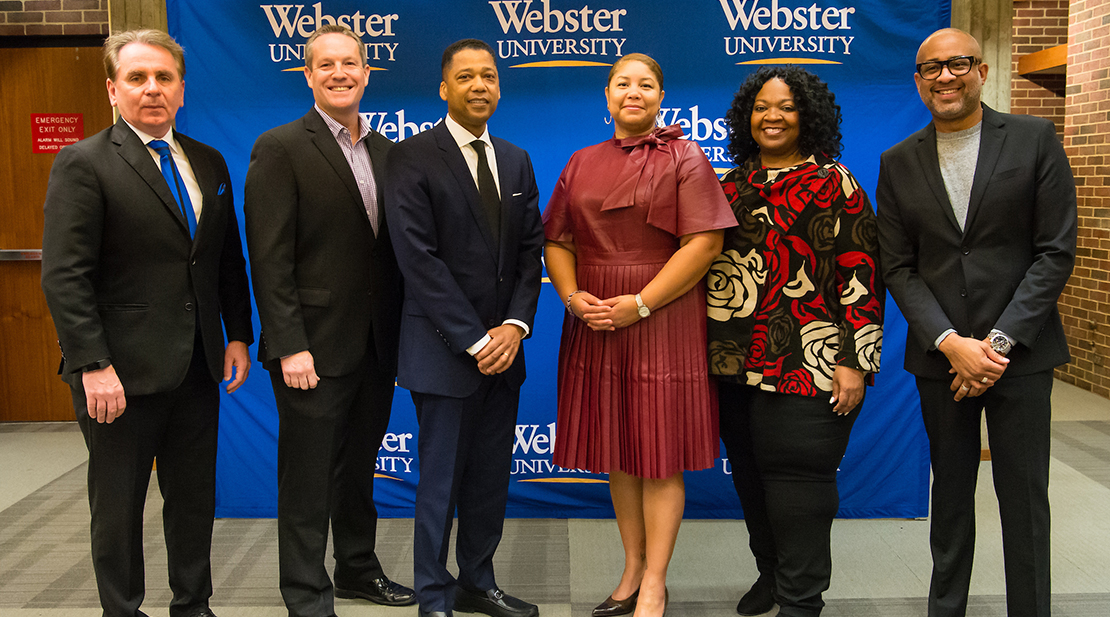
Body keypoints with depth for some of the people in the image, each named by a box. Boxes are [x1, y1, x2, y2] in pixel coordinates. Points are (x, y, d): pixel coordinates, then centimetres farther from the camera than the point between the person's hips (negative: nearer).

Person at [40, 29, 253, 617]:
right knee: (118, 504, 10)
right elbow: (64, 276, -14)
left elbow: (229, 260, 15)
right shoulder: (83, 163, -8)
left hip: (198, 368, 5)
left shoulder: (209, 163, 10)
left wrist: (239, 335, 9)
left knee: (195, 496, 15)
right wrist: (93, 366, -19)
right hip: (122, 371, -5)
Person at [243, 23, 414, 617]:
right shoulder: (280, 149, -8)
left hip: (376, 345, 6)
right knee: (309, 477, 5)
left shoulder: (384, 149, 11)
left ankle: (358, 568, 36)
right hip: (315, 346, -6)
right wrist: (289, 346, -18)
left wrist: (400, 330, 7)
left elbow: (391, 245, 12)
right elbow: (270, 259, -13)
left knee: (358, 467, 19)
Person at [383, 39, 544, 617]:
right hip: (444, 348, -5)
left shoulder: (516, 161, 12)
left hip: (503, 347, 6)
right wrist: (475, 340, -15)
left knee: (491, 477, 13)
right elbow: (418, 258, -14)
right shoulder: (412, 157, -7)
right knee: (441, 478, 4)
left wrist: (515, 325, -6)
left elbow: (529, 250, 9)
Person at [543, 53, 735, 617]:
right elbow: (557, 240, 12)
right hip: (595, 323, 5)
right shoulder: (583, 163, 13)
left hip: (663, 320, -4)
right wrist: (572, 296, -7)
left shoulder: (684, 158, 0)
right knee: (617, 450, 11)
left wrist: (640, 303, -16)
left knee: (659, 454, 0)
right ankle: (632, 569, 25)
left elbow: (704, 242, -10)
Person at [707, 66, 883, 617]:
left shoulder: (833, 184, -2)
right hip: (734, 363, 6)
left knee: (797, 474, -3)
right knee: (749, 470, 13)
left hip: (807, 363, -5)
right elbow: (702, 257, 19)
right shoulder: (731, 186, 13)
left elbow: (860, 275, -7)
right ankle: (769, 572, 32)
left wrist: (854, 361, -13)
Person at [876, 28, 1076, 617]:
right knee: (950, 491, 12)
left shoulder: (1034, 139, 0)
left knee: (1024, 497, 5)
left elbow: (1056, 251, -4)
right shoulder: (898, 163, 5)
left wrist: (1000, 340, -12)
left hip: (1020, 351, -2)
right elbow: (899, 267, 2)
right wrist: (951, 343, -10)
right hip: (939, 354, 2)